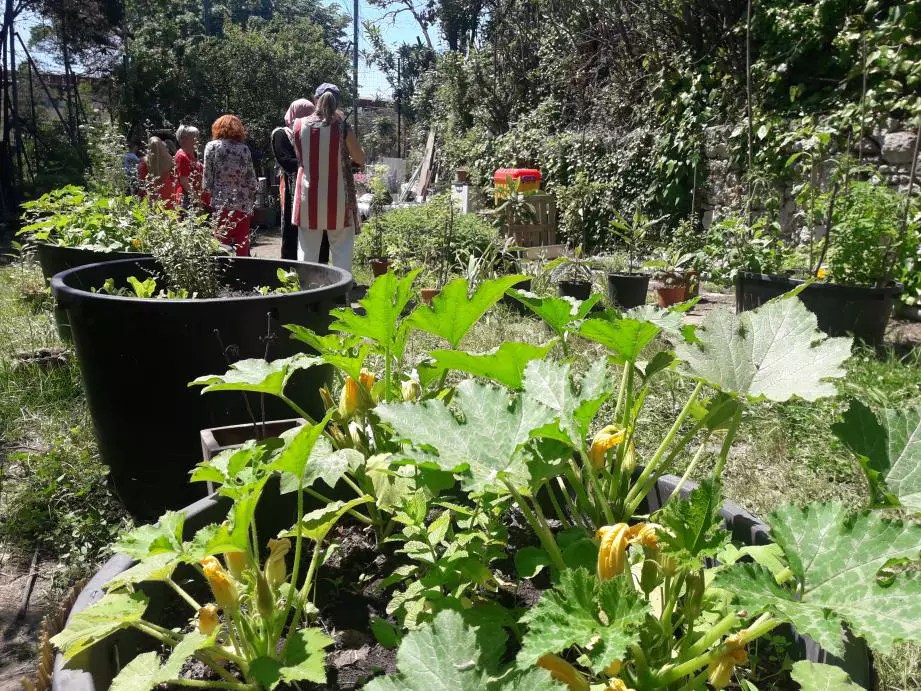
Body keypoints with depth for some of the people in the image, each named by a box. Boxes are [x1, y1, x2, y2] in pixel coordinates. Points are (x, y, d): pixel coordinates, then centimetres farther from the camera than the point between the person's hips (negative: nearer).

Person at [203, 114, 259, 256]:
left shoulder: (212, 146, 1)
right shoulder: (244, 148, 5)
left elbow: (208, 178, -3)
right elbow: (252, 180, 4)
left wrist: (209, 194, 7)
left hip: (221, 202, -1)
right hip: (243, 203, 2)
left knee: (223, 242, 2)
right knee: (242, 244, 6)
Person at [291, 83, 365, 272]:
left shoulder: (299, 125, -1)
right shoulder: (342, 127, -8)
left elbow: (299, 156, 10)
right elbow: (360, 159, 1)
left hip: (309, 197, 2)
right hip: (338, 196, -2)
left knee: (307, 251, 9)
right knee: (342, 249, 4)